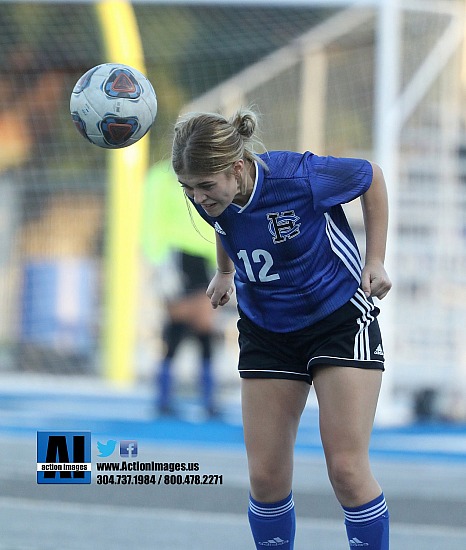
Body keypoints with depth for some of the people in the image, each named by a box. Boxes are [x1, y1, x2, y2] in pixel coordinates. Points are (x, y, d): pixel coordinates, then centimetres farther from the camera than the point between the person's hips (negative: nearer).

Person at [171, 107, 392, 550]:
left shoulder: (301, 178, -28)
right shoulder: (209, 195, -15)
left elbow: (371, 176, -8)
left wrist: (375, 261, -9)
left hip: (341, 318, -4)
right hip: (265, 329, 4)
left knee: (347, 469, -12)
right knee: (266, 477, -2)